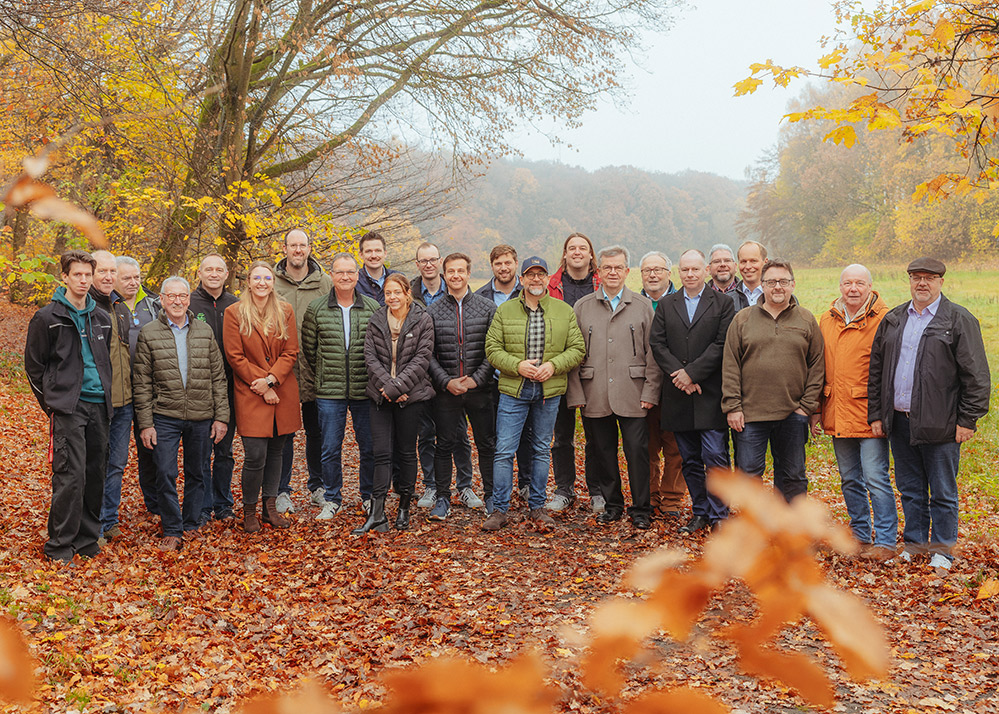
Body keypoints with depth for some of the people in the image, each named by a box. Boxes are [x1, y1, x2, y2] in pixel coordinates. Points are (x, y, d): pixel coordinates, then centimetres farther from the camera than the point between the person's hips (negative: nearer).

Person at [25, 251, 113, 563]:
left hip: (99, 406, 5)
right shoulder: (47, 318, -2)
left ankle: (87, 538, 20)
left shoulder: (102, 318, 13)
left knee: (96, 475, 8)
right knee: (71, 476, -10)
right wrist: (51, 404, -1)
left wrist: (106, 393, 15)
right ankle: (59, 546, 0)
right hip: (68, 408, -5)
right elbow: (33, 365, 1)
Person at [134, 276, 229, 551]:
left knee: (197, 474, 10)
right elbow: (142, 383, 0)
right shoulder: (149, 334, 1)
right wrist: (145, 423, -5)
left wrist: (221, 416, 2)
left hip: (201, 417, 2)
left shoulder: (205, 332, 7)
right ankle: (172, 531, 9)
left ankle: (192, 524, 25)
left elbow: (218, 377, 8)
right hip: (165, 417, -2)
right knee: (166, 475, -3)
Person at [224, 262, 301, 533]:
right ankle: (249, 511, 9)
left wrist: (270, 380, -12)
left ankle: (270, 507, 21)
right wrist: (261, 386, -11)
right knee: (255, 456, -8)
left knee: (276, 451, 9)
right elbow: (235, 357, -5)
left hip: (283, 392, 3)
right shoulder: (234, 313, -2)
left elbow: (291, 352, 2)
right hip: (250, 395, -3)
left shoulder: (285, 312, 7)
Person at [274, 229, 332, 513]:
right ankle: (282, 491, 16)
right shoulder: (271, 283, 2)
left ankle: (317, 487, 26)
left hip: (315, 371, 1)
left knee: (316, 431, 11)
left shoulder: (325, 283, 4)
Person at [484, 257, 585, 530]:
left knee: (542, 450, 11)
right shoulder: (505, 311, 3)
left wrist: (553, 365, -12)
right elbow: (492, 348, 1)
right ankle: (499, 510, 5)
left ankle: (537, 506, 22)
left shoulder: (565, 311, 6)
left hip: (549, 391, 1)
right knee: (504, 450, -3)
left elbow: (577, 349, 4)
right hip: (513, 391, -1)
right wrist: (517, 365, -14)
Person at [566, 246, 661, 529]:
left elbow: (653, 353, 5)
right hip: (594, 397, 1)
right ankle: (612, 505, 22)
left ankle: (640, 509, 11)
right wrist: (575, 394, 0)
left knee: (637, 452, -2)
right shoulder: (581, 307, 9)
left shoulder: (643, 306, 8)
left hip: (633, 396, -1)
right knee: (602, 452, 7)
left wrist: (651, 392, -4)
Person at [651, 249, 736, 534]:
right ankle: (699, 512, 20)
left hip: (711, 393, -3)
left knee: (715, 456, -7)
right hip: (678, 394, 4)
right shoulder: (666, 305, 12)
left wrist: (692, 373, -13)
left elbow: (722, 344, -7)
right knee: (689, 459, 10)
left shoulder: (723, 303, 3)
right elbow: (657, 343, 3)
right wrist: (678, 375, -10)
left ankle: (719, 514, 4)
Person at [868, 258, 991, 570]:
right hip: (899, 421, 4)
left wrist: (967, 419, -9)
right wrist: (875, 414, 10)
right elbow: (876, 370, 15)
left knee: (943, 492, 5)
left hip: (939, 425, -4)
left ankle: (943, 549, 18)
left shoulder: (960, 320, -2)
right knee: (910, 489, 14)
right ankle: (914, 543, 27)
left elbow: (976, 375, -5)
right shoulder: (892, 320, 12)